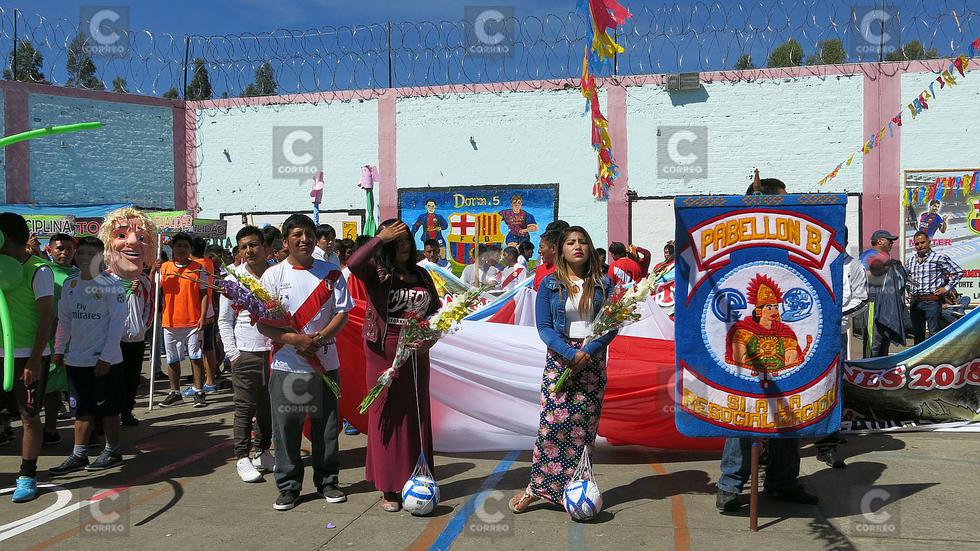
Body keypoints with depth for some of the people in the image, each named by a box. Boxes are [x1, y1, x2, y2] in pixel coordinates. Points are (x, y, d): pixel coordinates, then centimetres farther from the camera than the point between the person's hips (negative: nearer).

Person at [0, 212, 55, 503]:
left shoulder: (38, 270, -10)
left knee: (29, 416, 2)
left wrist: (34, 360, -17)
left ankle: (27, 476, 13)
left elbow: (47, 317, -13)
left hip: (27, 357, -6)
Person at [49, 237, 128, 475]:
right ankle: (79, 455, 20)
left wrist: (106, 357, -15)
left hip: (104, 360, -5)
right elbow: (64, 318, 15)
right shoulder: (70, 284, 7)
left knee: (107, 409, 6)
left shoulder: (110, 284, -10)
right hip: (76, 359, 5)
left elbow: (118, 321, -12)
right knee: (82, 409, 12)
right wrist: (59, 349, 9)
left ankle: (113, 451, 20)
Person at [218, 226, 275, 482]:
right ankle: (242, 457, 14)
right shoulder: (233, 280, 0)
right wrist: (233, 353, -2)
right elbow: (224, 321, 5)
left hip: (275, 352, 2)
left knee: (269, 407, 11)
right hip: (246, 354, -2)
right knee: (245, 408, 2)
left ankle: (261, 451, 26)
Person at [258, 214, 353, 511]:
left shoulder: (331, 273, 3)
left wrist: (321, 337, -15)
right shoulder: (273, 275, -1)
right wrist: (295, 339, -19)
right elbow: (263, 323, -5)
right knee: (286, 427, 3)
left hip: (325, 362, 1)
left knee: (326, 425, 9)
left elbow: (342, 313, 2)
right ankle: (288, 486, 18)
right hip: (286, 364, -1)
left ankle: (327, 481, 25)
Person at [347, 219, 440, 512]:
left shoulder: (421, 274, 11)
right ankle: (388, 489, 11)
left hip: (416, 354, 5)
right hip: (384, 353, -4)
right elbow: (353, 264, -25)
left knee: (417, 416, 10)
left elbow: (436, 310, 15)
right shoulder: (377, 271, -3)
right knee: (386, 417, 1)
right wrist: (381, 237, -19)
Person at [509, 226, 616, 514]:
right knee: (553, 422, -8)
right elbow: (543, 326, -2)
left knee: (584, 426, 1)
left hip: (593, 361, 1)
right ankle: (537, 486, 5)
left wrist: (588, 352, -13)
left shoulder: (603, 283, 6)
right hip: (559, 359, -1)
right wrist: (570, 353, -16)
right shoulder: (550, 284, 3)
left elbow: (612, 325, 2)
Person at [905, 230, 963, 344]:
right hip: (915, 302, 5)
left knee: (934, 334, -4)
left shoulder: (939, 258, -4)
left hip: (932, 301, -5)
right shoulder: (910, 260, 12)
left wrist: (946, 288, -5)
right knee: (917, 334, 12)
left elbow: (958, 272, -3)